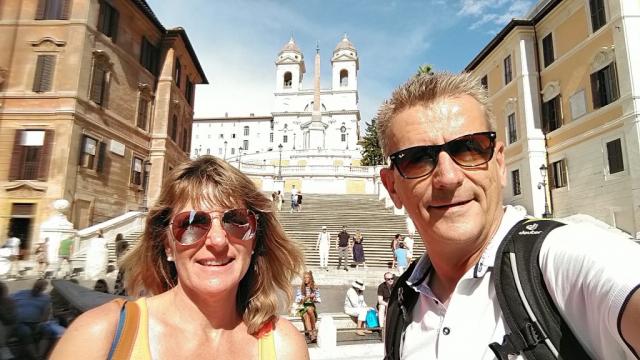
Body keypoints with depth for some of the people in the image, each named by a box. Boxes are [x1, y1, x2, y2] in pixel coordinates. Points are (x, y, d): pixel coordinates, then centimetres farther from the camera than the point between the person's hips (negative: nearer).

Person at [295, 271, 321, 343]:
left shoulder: (315, 288, 10)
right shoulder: (300, 289, 6)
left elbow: (319, 300, 9)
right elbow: (297, 301, 1)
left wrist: (313, 299, -11)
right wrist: (307, 297, -11)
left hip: (311, 306, 1)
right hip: (302, 308, -1)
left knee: (309, 309, -36)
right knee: (306, 316, -33)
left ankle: (314, 329, -26)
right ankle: (311, 334, -47)